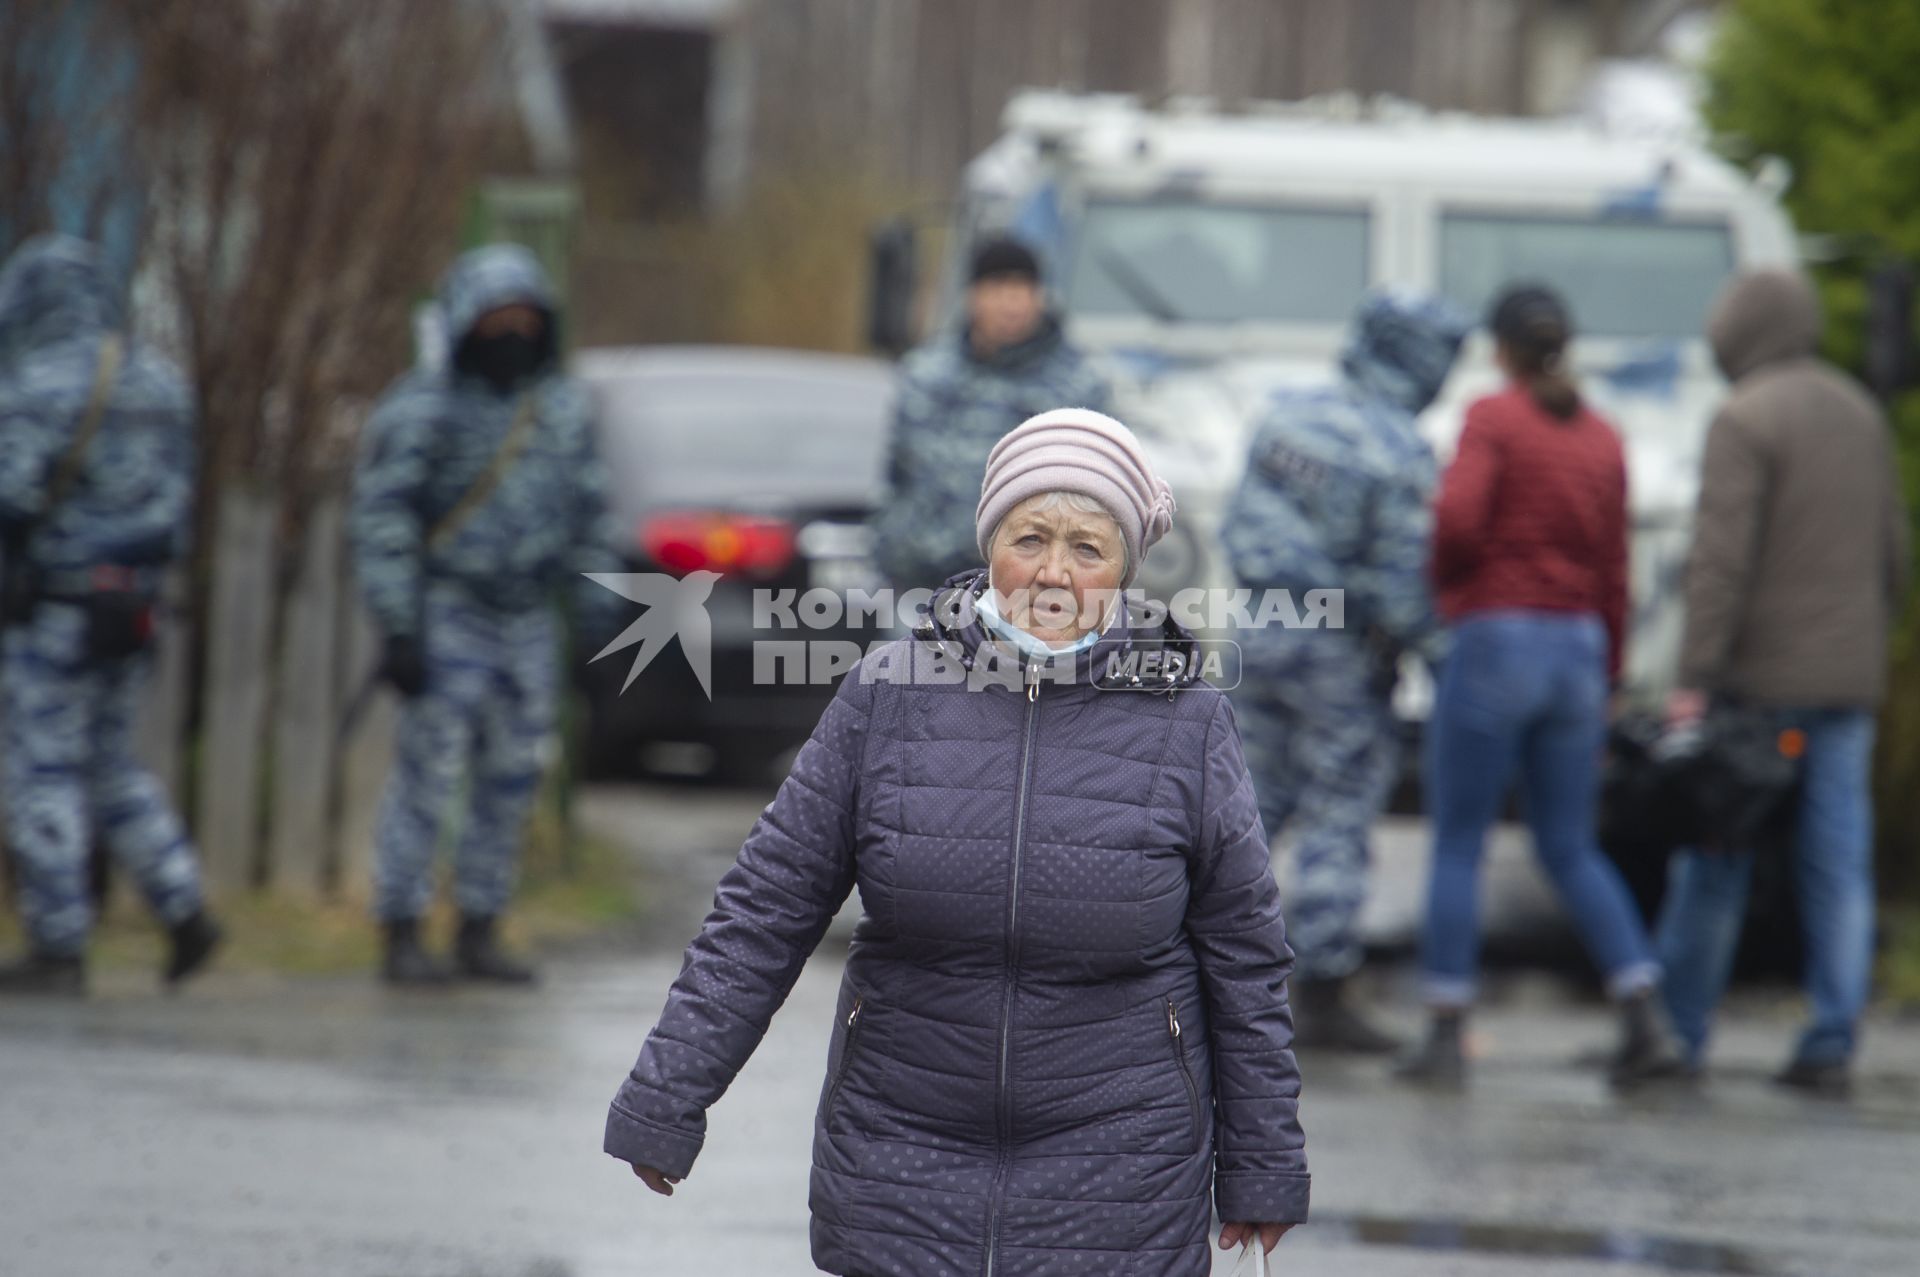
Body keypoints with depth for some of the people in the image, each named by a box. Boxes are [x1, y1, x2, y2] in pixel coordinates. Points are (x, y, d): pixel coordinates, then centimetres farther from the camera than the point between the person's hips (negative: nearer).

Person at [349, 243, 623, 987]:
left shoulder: (564, 408, 9)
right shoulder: (424, 410, -10)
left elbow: (589, 507, 17)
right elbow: (379, 521, -13)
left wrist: (599, 598, 8)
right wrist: (399, 632, -17)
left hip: (527, 620, 6)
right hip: (449, 617, -6)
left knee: (509, 784, 6)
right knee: (427, 776, -8)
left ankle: (480, 934, 14)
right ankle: (402, 940, -4)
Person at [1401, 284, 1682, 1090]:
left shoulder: (1493, 419, -5)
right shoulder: (1604, 441, 10)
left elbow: (1456, 517, -21)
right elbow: (1614, 576, 11)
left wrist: (1441, 579, 0)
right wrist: (1605, 685, 17)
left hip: (1496, 639, -5)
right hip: (1578, 651, 5)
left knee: (1457, 846, 4)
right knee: (1571, 851, 11)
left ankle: (1445, 1038, 2)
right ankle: (1645, 1023, -2)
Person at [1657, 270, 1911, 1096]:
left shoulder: (1746, 422, -11)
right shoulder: (1862, 414, 13)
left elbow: (1721, 560, -18)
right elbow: (1893, 552, 18)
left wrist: (1695, 679, -18)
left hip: (1762, 681, -6)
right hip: (1850, 679, 6)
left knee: (1714, 862, 3)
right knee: (1838, 858, 4)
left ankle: (1677, 1033, 9)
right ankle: (1832, 1048, 1)